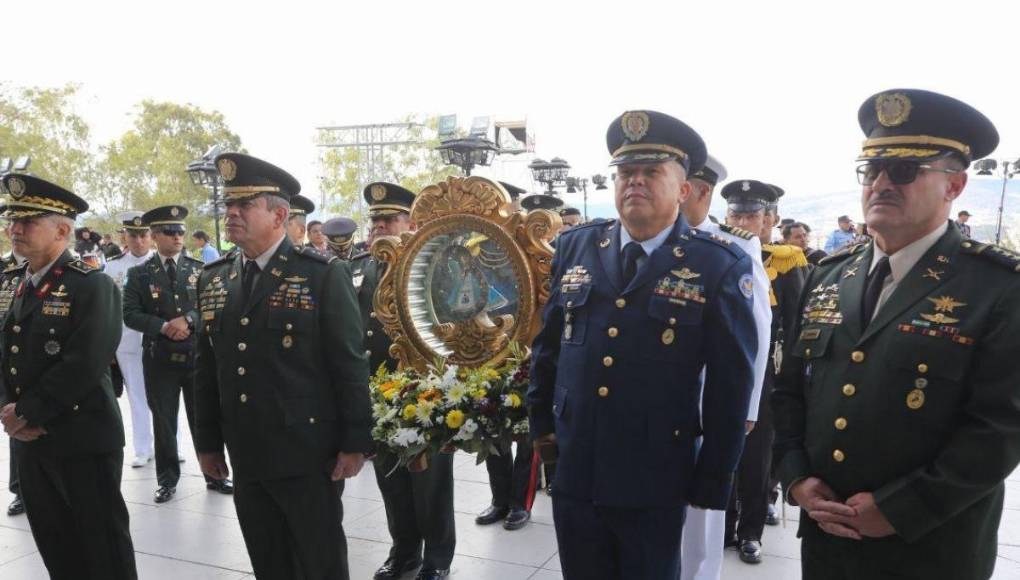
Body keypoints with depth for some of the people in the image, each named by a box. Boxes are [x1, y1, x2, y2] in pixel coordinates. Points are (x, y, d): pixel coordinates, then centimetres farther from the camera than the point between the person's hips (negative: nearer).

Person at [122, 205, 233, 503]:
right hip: (159, 358, -1)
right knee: (164, 421, 7)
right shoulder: (139, 274, 2)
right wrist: (164, 327, -18)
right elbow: (130, 314, -5)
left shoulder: (199, 268, 6)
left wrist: (188, 319, -16)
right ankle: (167, 479, 21)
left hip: (198, 354, 1)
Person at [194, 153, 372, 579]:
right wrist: (208, 441, 13)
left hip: (307, 454, -5)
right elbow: (207, 368, 12)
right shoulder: (212, 279, 8)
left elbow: (350, 364, -10)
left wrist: (354, 442, -11)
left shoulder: (323, 275, -9)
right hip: (246, 456, 5)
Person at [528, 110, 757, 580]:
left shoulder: (721, 266, -8)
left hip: (656, 484, -3)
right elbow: (548, 343, 12)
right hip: (574, 474, 3)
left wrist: (712, 480, -4)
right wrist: (541, 423, 13)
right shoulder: (575, 248, 3)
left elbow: (730, 383, -6)